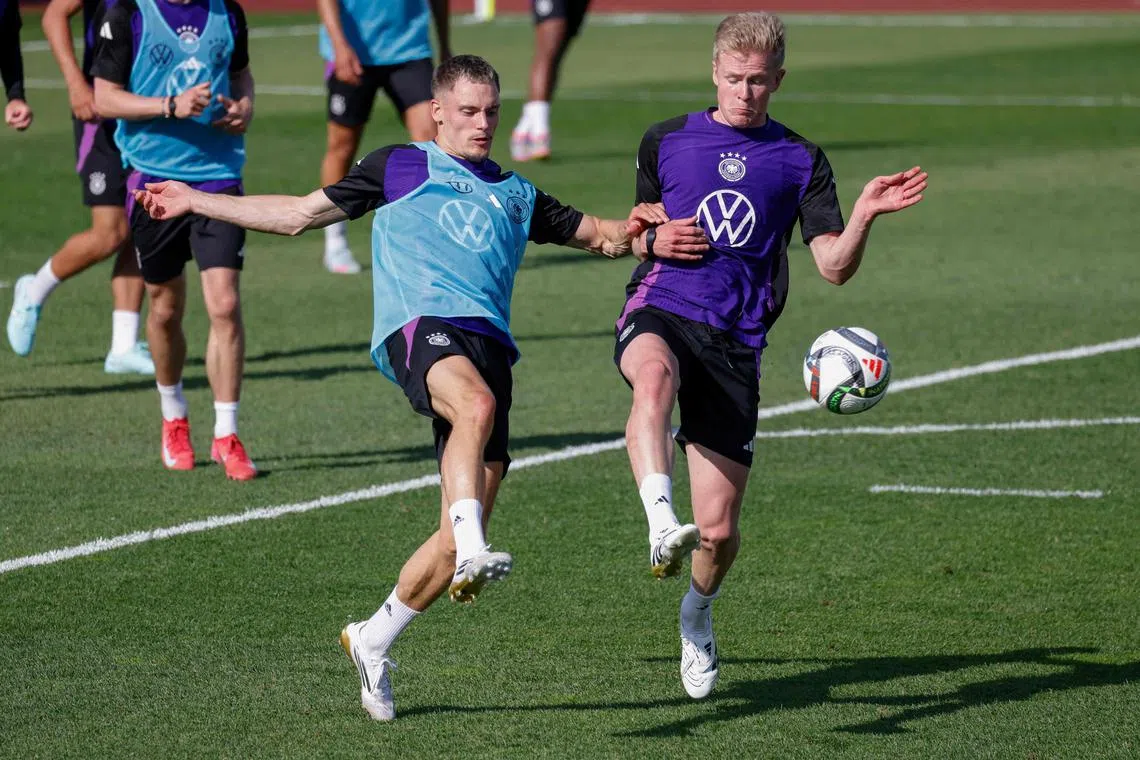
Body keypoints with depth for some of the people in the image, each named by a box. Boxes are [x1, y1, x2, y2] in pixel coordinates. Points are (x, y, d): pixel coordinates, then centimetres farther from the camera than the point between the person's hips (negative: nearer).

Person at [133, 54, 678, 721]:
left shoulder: (516, 195, 31)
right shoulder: (397, 167, 22)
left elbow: (598, 235, 35)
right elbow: (297, 215, 26)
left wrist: (631, 231, 10)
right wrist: (194, 201, 24)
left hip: (490, 340, 3)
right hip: (420, 325, -3)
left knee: (460, 537, -6)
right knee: (476, 403, -40)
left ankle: (374, 641, 13)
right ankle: (473, 551, -52)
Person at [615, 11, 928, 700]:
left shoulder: (800, 162, 9)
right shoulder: (666, 142, 13)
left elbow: (835, 267, 2)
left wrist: (865, 215, -17)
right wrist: (655, 240, 2)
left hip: (735, 344, 0)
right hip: (659, 309, 0)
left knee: (720, 529, -1)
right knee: (655, 377, -42)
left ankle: (698, 611, 32)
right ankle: (662, 524, -56)